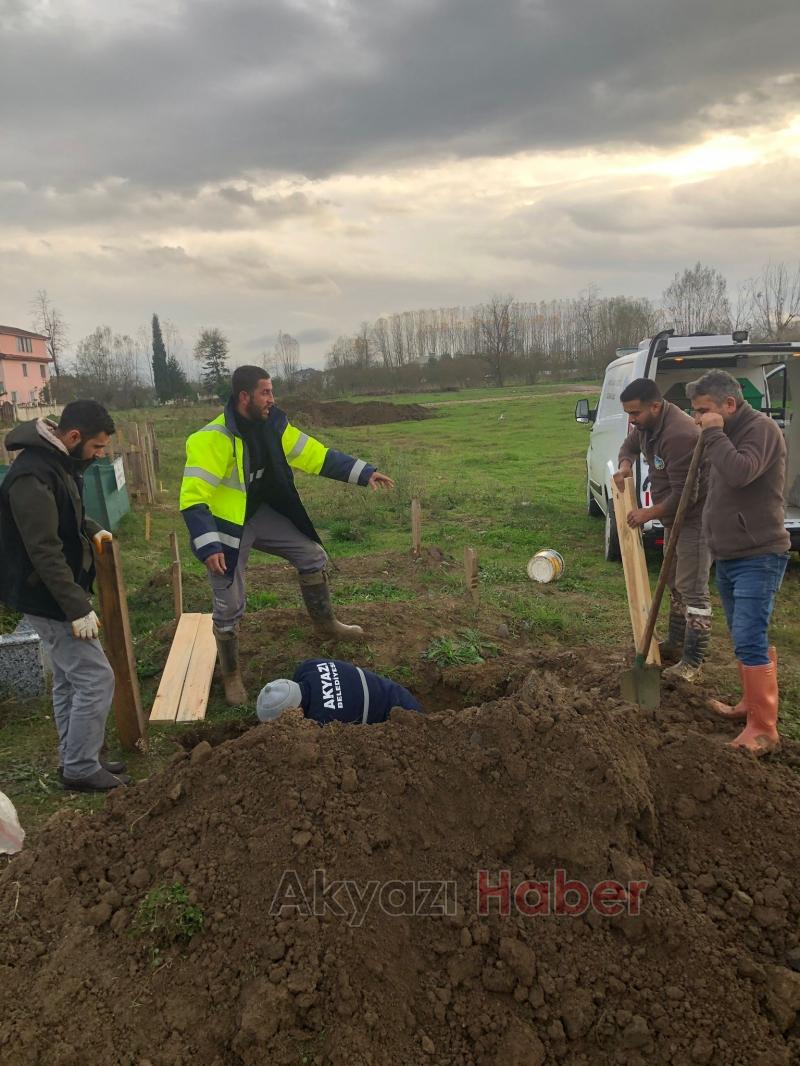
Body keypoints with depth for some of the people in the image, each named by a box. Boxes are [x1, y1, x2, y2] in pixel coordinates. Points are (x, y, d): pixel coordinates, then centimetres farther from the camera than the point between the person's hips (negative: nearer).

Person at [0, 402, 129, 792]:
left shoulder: (57, 461, 6)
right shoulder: (32, 477, -25)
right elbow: (45, 552, -27)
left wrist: (92, 530, 12)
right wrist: (78, 608, -25)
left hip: (57, 594, 10)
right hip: (47, 599, -10)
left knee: (69, 680, 17)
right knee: (95, 678, -5)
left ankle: (76, 761, 29)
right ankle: (81, 770, 8)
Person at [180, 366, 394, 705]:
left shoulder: (272, 426, -5)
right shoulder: (213, 439, -28)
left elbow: (317, 455, -1)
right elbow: (193, 497, -31)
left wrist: (364, 473, -6)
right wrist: (208, 547, -40)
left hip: (260, 514, 7)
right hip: (227, 524, -7)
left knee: (313, 556, 11)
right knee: (229, 606, 0)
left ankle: (324, 622, 34)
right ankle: (231, 675, 23)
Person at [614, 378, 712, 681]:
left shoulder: (679, 434, -31)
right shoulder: (648, 424, 0)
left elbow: (684, 495, -29)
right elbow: (631, 443, 22)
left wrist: (648, 514, -17)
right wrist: (625, 466, 0)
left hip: (695, 518, -10)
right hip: (675, 516, 10)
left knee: (692, 590, -8)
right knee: (675, 583, 19)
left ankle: (693, 663, -3)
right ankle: (676, 643, 33)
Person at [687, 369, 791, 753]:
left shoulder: (761, 428, -14)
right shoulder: (729, 433, 15)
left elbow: (739, 473, -32)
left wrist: (714, 434, -22)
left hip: (757, 558, -9)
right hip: (728, 556, 10)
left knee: (750, 641, -12)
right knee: (745, 639, 18)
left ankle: (763, 730, -4)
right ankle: (750, 705, 31)